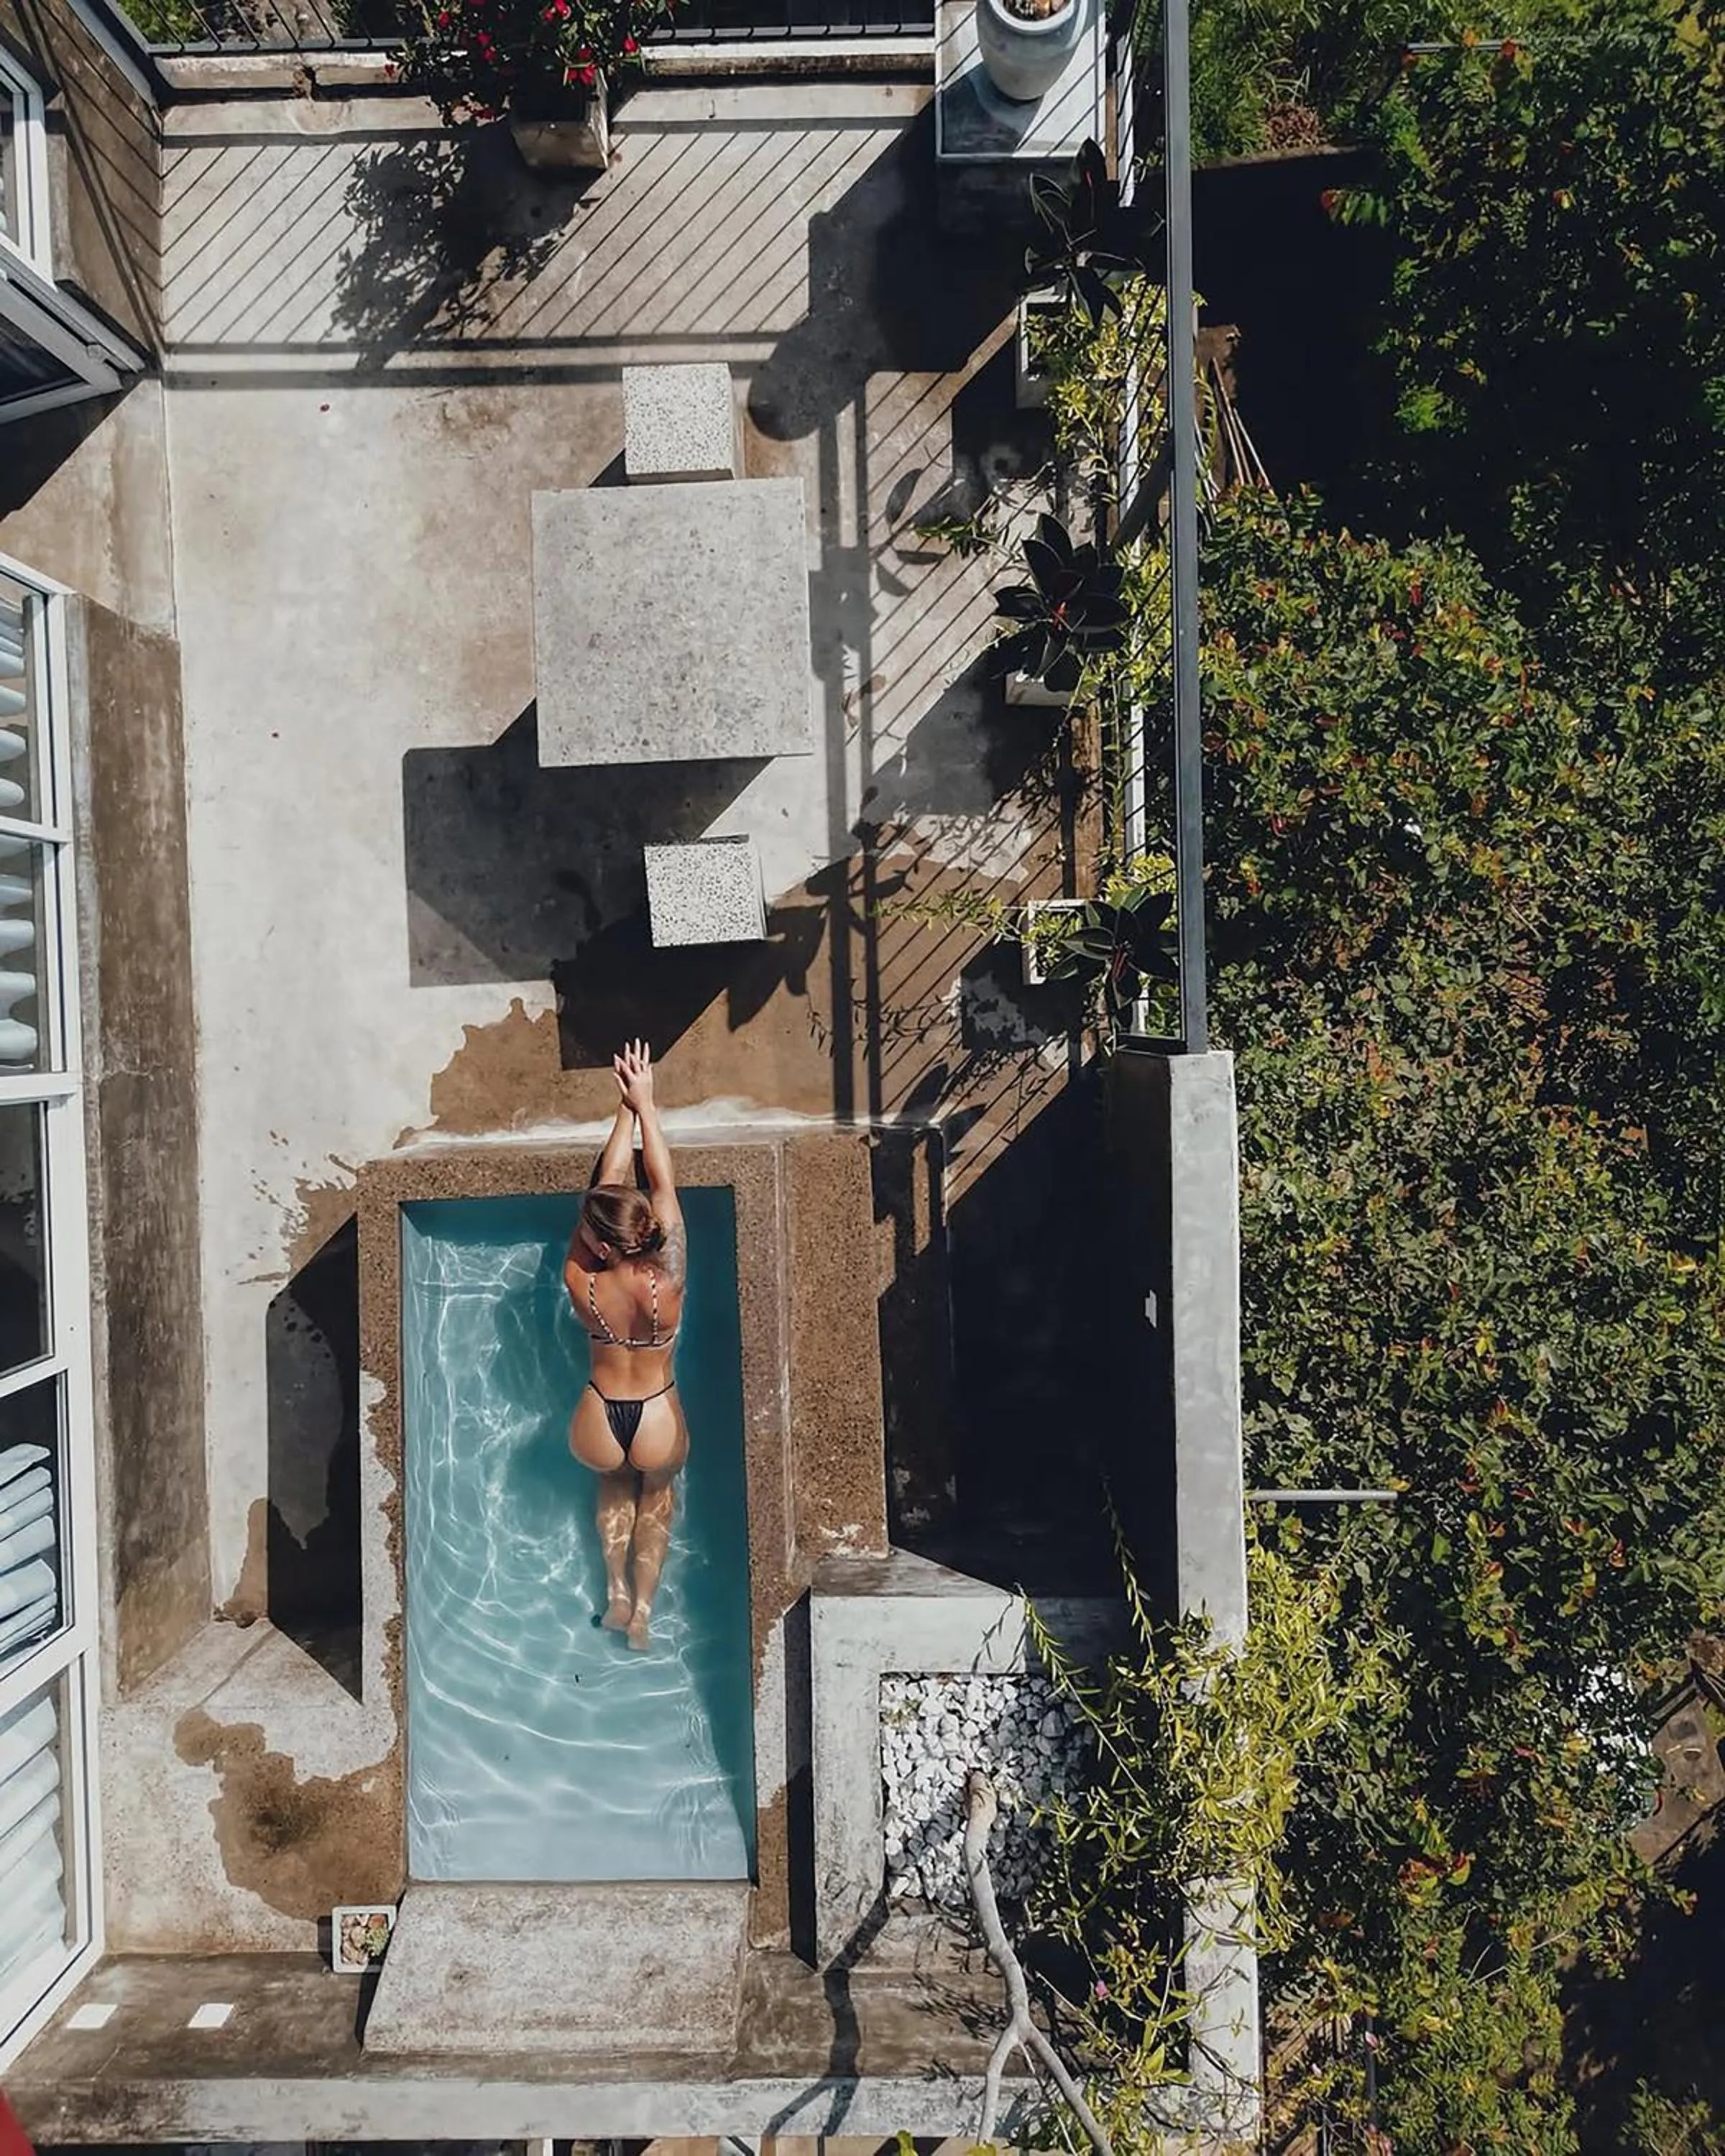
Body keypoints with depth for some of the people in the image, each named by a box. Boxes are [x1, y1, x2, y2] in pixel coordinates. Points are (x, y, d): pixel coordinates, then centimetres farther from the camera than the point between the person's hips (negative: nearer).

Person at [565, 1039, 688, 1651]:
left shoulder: (581, 1284, -22)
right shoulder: (670, 1280, -23)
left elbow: (606, 1184, -14)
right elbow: (663, 1185, -16)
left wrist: (626, 1109, -8)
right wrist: (646, 1103, -9)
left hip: (598, 1427, 0)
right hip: (659, 1426, 0)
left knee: (616, 1482, 36)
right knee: (656, 1492, 34)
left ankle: (617, 1593, 35)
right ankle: (643, 1609, 34)